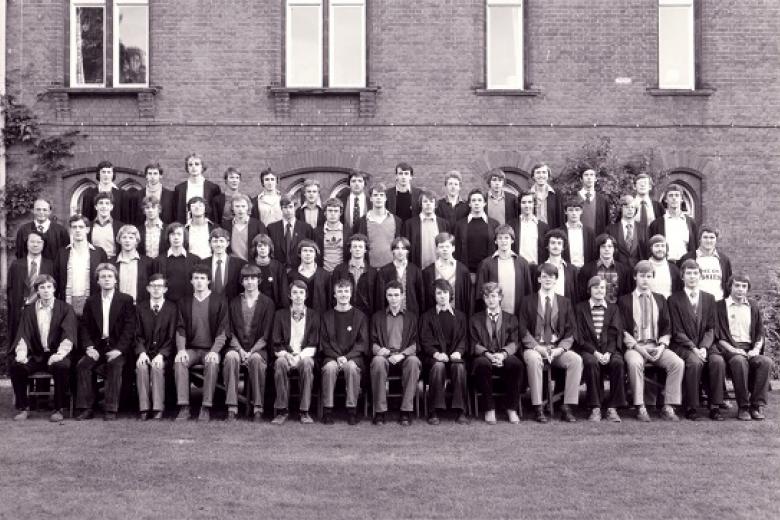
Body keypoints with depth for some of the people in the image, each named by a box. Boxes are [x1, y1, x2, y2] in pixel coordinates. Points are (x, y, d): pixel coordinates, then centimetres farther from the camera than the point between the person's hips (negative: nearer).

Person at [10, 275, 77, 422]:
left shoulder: (65, 309, 3)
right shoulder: (29, 310, 12)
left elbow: (69, 335, -8)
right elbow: (23, 335, 3)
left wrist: (60, 354, -26)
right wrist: (21, 353, -18)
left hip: (56, 355, -3)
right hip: (36, 356, 3)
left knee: (62, 366, -35)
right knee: (15, 365, -25)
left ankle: (59, 409, -18)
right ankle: (22, 407, -7)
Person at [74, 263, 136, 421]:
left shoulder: (126, 300, 4)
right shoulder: (91, 301, 14)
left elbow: (130, 328, -4)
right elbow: (84, 327, 8)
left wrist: (119, 349, -17)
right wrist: (89, 347, -10)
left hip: (117, 347, -3)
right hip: (97, 347, 3)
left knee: (115, 365, -31)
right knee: (82, 365, -23)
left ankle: (111, 409, -26)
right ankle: (86, 408, -18)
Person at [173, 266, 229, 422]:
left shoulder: (219, 301, 4)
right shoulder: (184, 302, 12)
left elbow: (223, 330, -3)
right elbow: (180, 329, 5)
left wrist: (214, 351, -17)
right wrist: (181, 349, -12)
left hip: (211, 349, -2)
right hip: (190, 349, 2)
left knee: (212, 363, -34)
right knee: (179, 362, -28)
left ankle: (206, 408, -28)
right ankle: (184, 407, -27)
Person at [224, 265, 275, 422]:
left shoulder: (267, 303, 7)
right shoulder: (234, 302, 14)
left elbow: (266, 335, 0)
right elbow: (230, 332, 7)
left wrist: (251, 352, -13)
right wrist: (240, 350, -10)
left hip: (258, 349, -2)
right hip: (237, 347, 2)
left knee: (256, 359, -35)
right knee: (231, 357, -32)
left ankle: (258, 409, -29)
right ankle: (232, 409, -31)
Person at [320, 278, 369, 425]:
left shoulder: (360, 316, 10)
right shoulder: (327, 316, 12)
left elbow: (362, 342, 3)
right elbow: (324, 342, 6)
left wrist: (347, 357, -12)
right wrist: (337, 357, -10)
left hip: (353, 356, -1)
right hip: (332, 356, 1)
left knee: (351, 367, -34)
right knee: (330, 367, -32)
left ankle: (352, 409, -24)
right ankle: (327, 410, -24)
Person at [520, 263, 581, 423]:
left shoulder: (564, 302, 13)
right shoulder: (528, 302, 8)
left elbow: (570, 332, 8)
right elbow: (523, 331, 1)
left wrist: (560, 348, -10)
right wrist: (537, 347, -15)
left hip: (558, 349, 2)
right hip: (534, 347, -2)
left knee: (576, 359, -27)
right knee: (534, 359, -36)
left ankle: (567, 407, -21)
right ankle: (538, 408, -29)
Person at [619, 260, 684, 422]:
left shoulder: (660, 300, 19)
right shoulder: (625, 300, 9)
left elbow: (667, 327, 14)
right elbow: (622, 330, 1)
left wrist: (662, 345, -4)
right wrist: (637, 347, -12)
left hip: (657, 346, 3)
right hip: (634, 346, -3)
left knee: (678, 363, -24)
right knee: (634, 363, -36)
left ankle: (668, 408, -17)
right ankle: (640, 408, -26)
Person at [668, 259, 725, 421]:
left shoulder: (709, 298, 13)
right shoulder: (674, 300, 2)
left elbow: (710, 329, 7)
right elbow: (677, 332, -4)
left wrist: (703, 347, -11)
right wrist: (693, 348, -17)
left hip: (705, 345, 3)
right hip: (682, 346, -3)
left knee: (718, 361, -27)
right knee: (694, 362, -32)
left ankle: (714, 407, -16)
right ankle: (691, 407, -19)